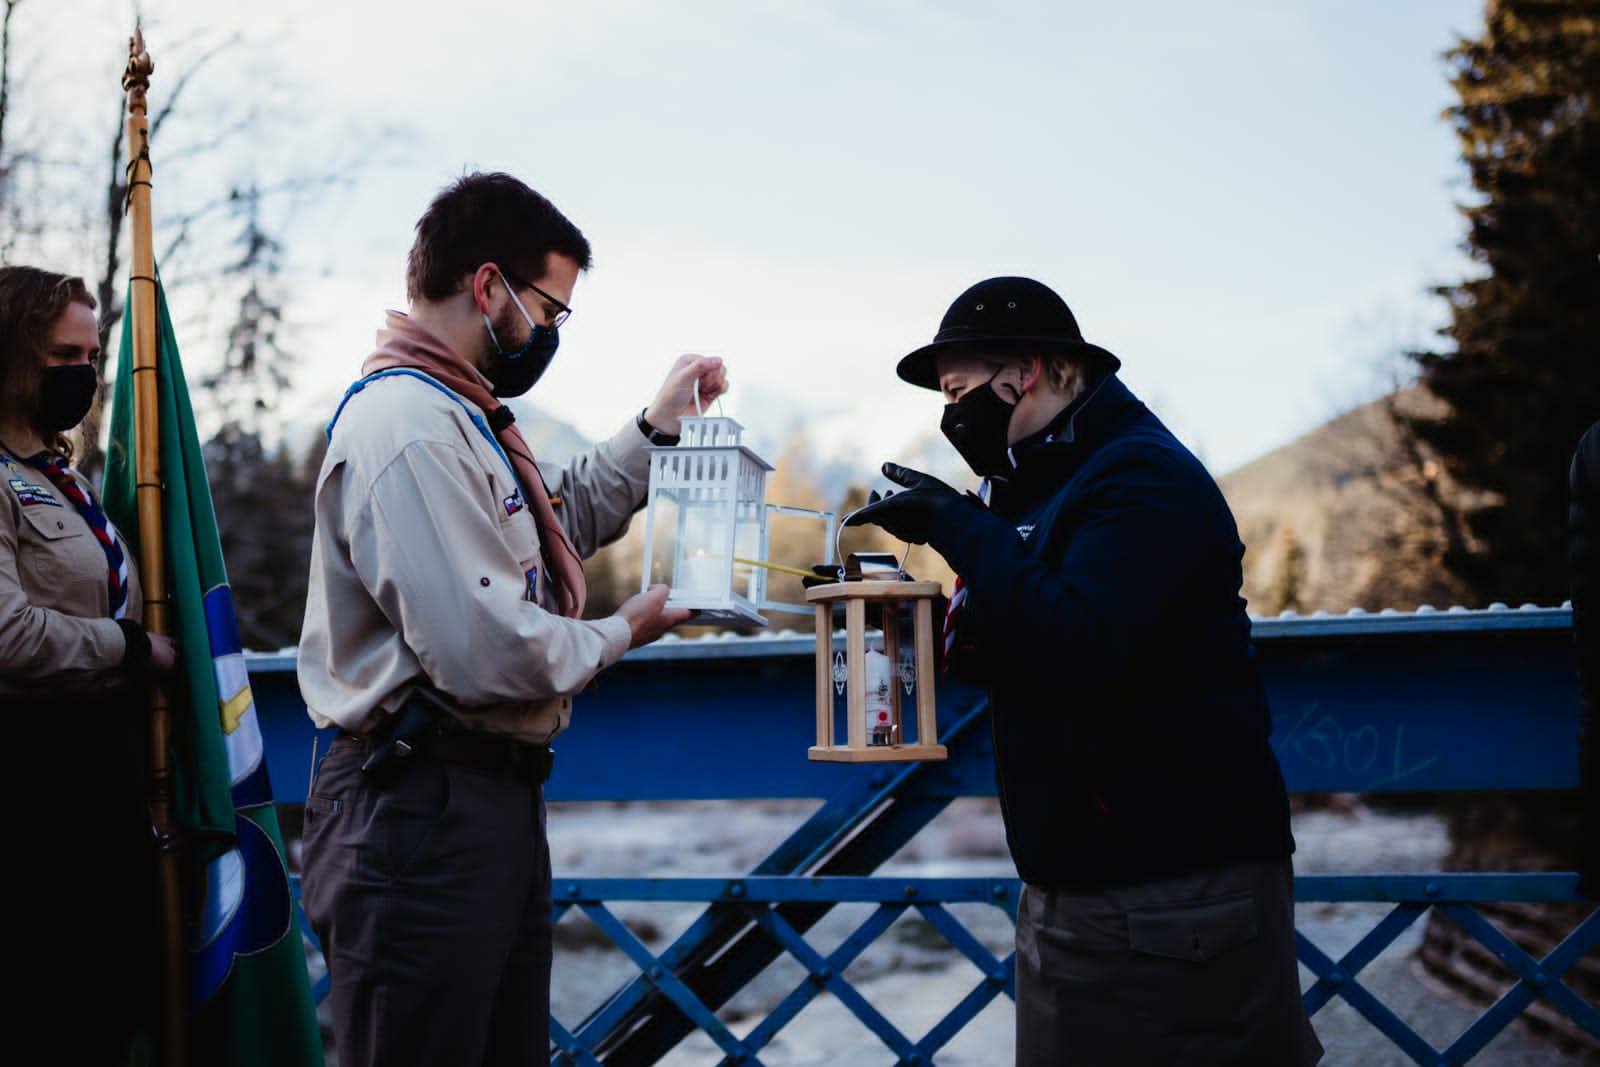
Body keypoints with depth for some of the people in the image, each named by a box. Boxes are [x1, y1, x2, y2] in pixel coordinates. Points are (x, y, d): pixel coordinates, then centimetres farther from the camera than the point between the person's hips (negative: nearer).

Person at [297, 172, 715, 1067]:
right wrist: (619, 637, -8)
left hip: (493, 802, 11)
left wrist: (658, 426, 22)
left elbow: (565, 521, 33)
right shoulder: (408, 426, -19)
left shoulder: (460, 418, 15)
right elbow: (486, 650, -26)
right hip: (422, 816, -11)